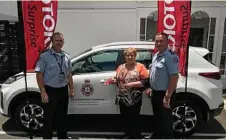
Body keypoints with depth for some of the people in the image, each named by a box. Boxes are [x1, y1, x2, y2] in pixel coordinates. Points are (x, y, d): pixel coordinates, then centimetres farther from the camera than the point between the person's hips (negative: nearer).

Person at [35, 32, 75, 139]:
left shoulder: (66, 57, 8)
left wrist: (71, 89, 11)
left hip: (63, 90, 6)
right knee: (49, 117, 4)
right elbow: (39, 75, -11)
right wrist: (43, 93, -17)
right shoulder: (44, 56, -10)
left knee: (62, 116, 17)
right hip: (50, 90, -5)